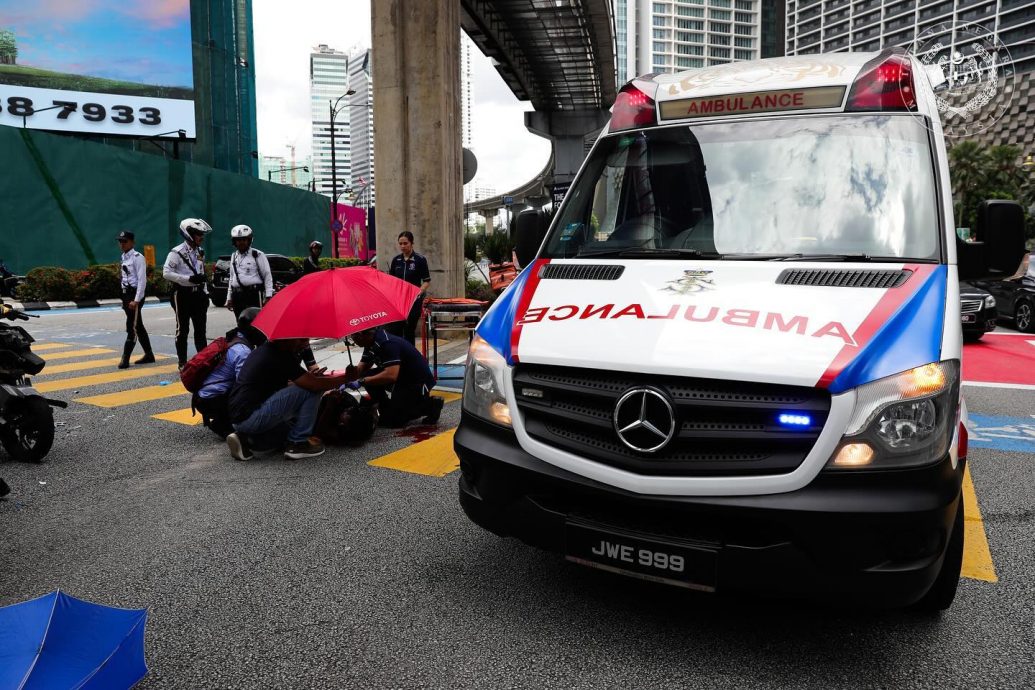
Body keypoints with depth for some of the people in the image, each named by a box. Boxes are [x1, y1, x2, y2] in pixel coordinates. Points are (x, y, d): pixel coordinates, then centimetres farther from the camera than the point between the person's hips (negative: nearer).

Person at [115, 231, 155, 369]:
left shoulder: (137, 257, -12)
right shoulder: (124, 257, 14)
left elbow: (142, 280, -17)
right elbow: (124, 278, 19)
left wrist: (136, 300, -21)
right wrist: (125, 299, 16)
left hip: (135, 294, -9)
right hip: (126, 294, 9)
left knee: (132, 327, -8)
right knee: (138, 327, 14)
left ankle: (125, 359, -8)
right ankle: (149, 355, 24)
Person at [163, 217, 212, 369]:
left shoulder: (199, 251, 12)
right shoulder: (177, 252, -11)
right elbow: (166, 273, -17)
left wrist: (205, 293, 15)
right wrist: (189, 279, -22)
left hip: (198, 294, 6)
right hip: (182, 295, -6)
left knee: (200, 329, 8)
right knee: (182, 330, 2)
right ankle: (182, 362, 10)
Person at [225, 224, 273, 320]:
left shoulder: (258, 255, -1)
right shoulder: (234, 256, 18)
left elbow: (267, 276, -3)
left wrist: (268, 296, -10)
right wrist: (229, 298, 21)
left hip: (253, 294, -6)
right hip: (237, 296, 6)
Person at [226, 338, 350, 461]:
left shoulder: (264, 350, 15)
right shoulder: (281, 357, -14)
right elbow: (314, 385, -20)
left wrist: (309, 377, 10)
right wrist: (346, 377, -8)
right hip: (251, 417, -10)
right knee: (311, 390, -11)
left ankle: (245, 438, 13)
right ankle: (298, 444, -2)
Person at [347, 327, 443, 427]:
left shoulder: (387, 343, -27)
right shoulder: (371, 343, 2)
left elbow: (391, 375, -37)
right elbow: (361, 368, 6)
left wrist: (362, 381, -32)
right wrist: (352, 371, -15)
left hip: (419, 381, -9)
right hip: (402, 378, 9)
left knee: (391, 420, -13)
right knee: (367, 376, -5)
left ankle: (430, 405, 1)